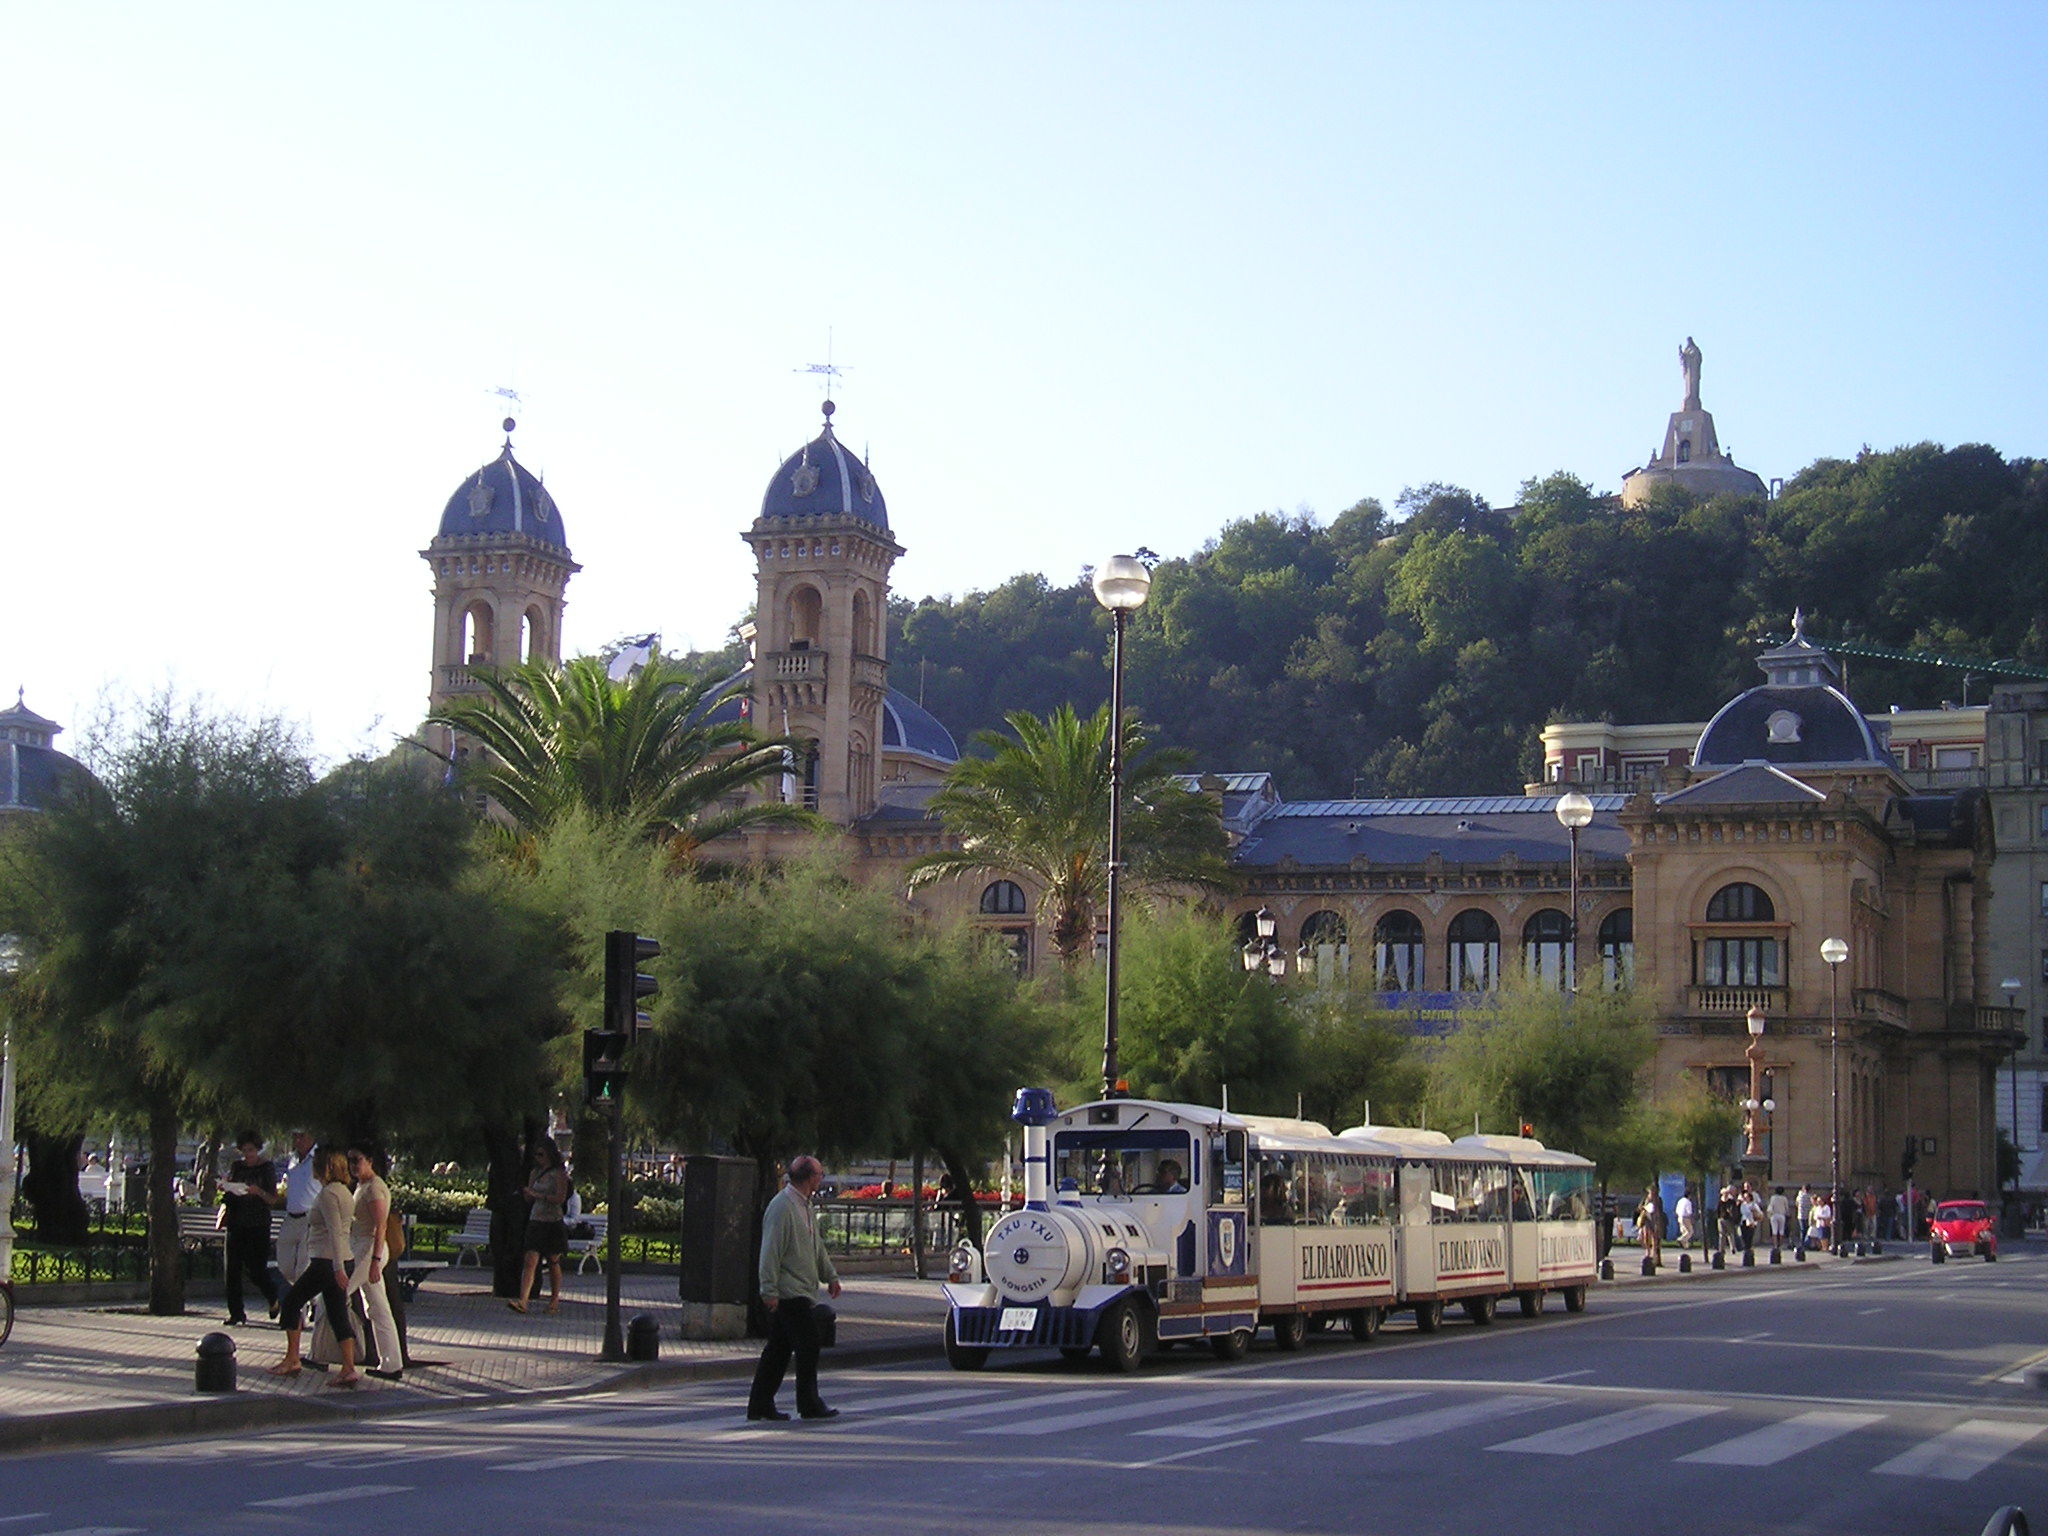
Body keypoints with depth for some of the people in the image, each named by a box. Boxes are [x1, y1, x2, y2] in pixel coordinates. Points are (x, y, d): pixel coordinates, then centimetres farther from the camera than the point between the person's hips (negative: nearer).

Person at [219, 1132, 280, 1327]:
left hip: (258, 1225, -4)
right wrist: (224, 1190, -4)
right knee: (233, 1269, -2)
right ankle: (236, 1313, 3)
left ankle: (274, 1298, 23)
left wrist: (258, 1191, -22)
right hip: (237, 1223, 4)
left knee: (256, 1268, -5)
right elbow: (227, 1198, 18)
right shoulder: (237, 1167, 13)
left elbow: (273, 1199, -3)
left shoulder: (267, 1167, 1)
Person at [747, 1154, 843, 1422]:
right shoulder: (782, 1207, -16)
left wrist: (830, 1275, 30)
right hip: (790, 1294, -10)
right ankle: (810, 1405, 4)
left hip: (802, 1293, 10)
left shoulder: (804, 1206, 16)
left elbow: (816, 1245, 28)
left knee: (778, 1350, 10)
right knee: (808, 1348, -5)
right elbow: (770, 1252, -19)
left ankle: (760, 1405, 13)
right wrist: (769, 1290, -21)